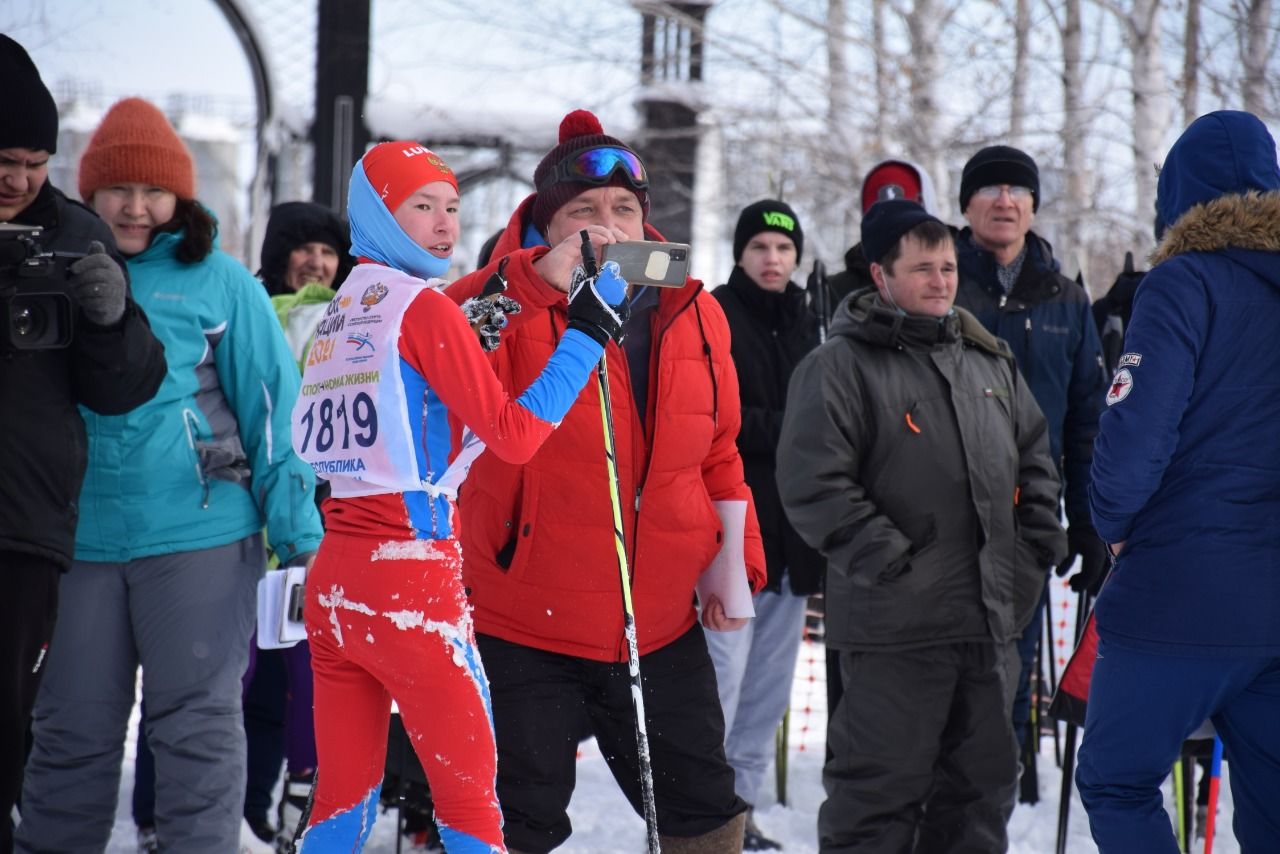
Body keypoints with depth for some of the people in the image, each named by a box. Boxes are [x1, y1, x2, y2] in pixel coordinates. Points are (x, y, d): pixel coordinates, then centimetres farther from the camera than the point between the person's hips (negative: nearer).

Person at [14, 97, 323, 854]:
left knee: (196, 719, 2)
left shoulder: (219, 280, 1)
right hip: (81, 535, 3)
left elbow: (271, 403, 1)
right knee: (72, 725, 10)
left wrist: (293, 518, -5)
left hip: (199, 533, -3)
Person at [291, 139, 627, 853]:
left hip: (332, 580, 7)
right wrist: (589, 332, -9)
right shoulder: (424, 307, -9)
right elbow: (515, 434, -13)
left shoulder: (341, 313, 12)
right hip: (414, 583, -7)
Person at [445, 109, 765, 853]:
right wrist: (544, 280, -34)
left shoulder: (693, 312, 7)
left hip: (661, 622, 4)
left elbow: (718, 452, 15)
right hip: (524, 619, -4)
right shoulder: (515, 306, -6)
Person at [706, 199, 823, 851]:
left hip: (791, 527, 7)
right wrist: (781, 431, -17)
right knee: (722, 673, -11)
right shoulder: (712, 318, -4)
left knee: (772, 682, 9)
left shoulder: (804, 325, 18)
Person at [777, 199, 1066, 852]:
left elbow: (1034, 456, 24)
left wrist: (1036, 543, 10)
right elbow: (812, 481, -15)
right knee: (881, 782, -3)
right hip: (895, 626, -7)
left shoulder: (990, 361, 15)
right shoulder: (839, 367, -7)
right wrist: (887, 559, -17)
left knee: (983, 778, 14)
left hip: (993, 620, 7)